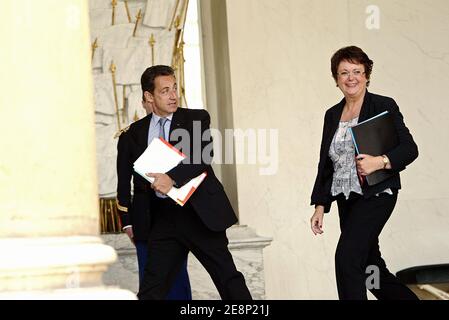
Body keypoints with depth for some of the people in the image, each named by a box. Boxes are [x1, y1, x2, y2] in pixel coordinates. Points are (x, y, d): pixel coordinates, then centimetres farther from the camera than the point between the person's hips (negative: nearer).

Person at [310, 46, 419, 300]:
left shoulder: (384, 107, -4)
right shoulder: (332, 115, 12)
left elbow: (410, 149, -8)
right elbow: (325, 164, 15)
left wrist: (379, 162, -25)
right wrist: (320, 206, 9)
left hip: (376, 194, -7)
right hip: (346, 200, 7)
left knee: (347, 257, -19)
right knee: (369, 266, 12)